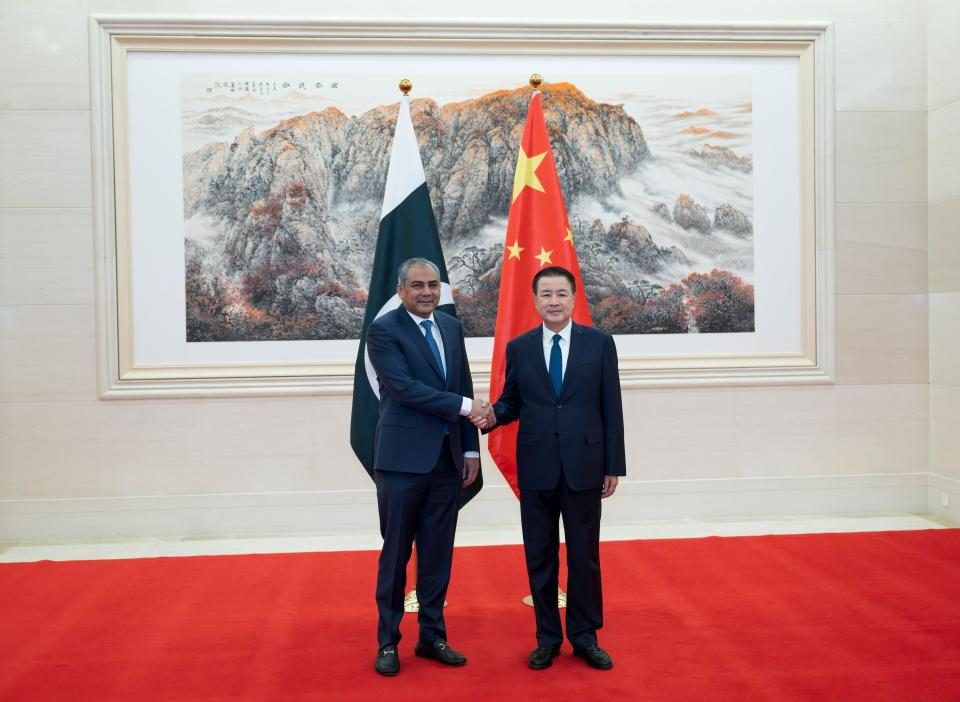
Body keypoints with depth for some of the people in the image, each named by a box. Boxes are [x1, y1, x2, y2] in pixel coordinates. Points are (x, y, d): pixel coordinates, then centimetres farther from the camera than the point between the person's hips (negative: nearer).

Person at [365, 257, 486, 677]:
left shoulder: (451, 327, 10)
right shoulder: (383, 330, -8)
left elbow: (464, 388, 12)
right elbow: (404, 387, -18)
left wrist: (471, 449, 8)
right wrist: (463, 406, -19)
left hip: (447, 456, 5)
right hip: (403, 457, -5)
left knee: (438, 552, 12)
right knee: (396, 552, 5)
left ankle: (432, 636, 25)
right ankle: (388, 641, 20)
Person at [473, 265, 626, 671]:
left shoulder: (599, 343, 1)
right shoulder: (518, 348, 4)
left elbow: (611, 408, 0)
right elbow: (512, 402, 8)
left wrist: (614, 465, -1)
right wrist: (493, 415, -15)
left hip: (584, 465, -1)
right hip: (536, 468, 1)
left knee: (584, 556, 9)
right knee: (540, 557, 10)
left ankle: (584, 637, 24)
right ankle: (547, 638, 24)